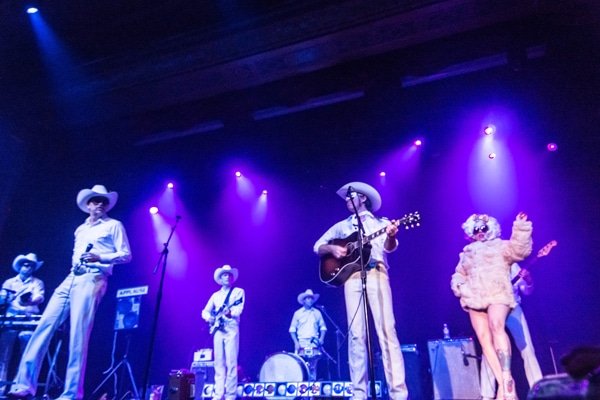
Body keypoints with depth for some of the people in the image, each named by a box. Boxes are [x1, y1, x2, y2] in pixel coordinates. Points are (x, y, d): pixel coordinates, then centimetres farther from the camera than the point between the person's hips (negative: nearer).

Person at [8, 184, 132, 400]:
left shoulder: (114, 225, 6)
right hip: (71, 279, 7)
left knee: (78, 334, -12)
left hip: (92, 280, -7)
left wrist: (99, 258, -16)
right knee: (44, 326, -2)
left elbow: (126, 255, -2)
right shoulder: (81, 229, 24)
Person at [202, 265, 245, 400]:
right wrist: (209, 318, -2)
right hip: (218, 329, 4)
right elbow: (205, 311, 20)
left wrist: (230, 312, -29)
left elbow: (239, 308, -8)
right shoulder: (215, 295, 20)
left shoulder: (238, 291, 7)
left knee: (231, 363, -8)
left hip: (231, 328, -4)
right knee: (219, 363, 3)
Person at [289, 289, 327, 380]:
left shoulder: (317, 313, 11)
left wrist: (321, 338, -2)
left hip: (314, 344, 1)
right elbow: (292, 329, 6)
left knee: (313, 367, -2)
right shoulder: (298, 313, 6)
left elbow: (323, 327, 14)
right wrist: (296, 342, -6)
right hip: (301, 343, -1)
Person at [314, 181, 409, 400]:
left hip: (376, 275, -2)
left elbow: (389, 247, -2)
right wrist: (332, 248, -3)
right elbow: (318, 246, 19)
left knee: (387, 330, -9)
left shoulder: (381, 223, 16)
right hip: (352, 277, 2)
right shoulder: (342, 226, 23)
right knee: (356, 335, -3)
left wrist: (391, 237, -26)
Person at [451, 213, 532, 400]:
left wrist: (521, 229, -11)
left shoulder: (500, 246, 16)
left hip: (497, 294, -4)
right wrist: (457, 284, 9)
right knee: (484, 338, -9)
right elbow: (459, 274, 31)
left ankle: (507, 378, -32)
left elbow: (519, 250, -1)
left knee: (496, 327, -31)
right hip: (475, 299, 4)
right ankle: (502, 384, -8)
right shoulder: (466, 254, 27)